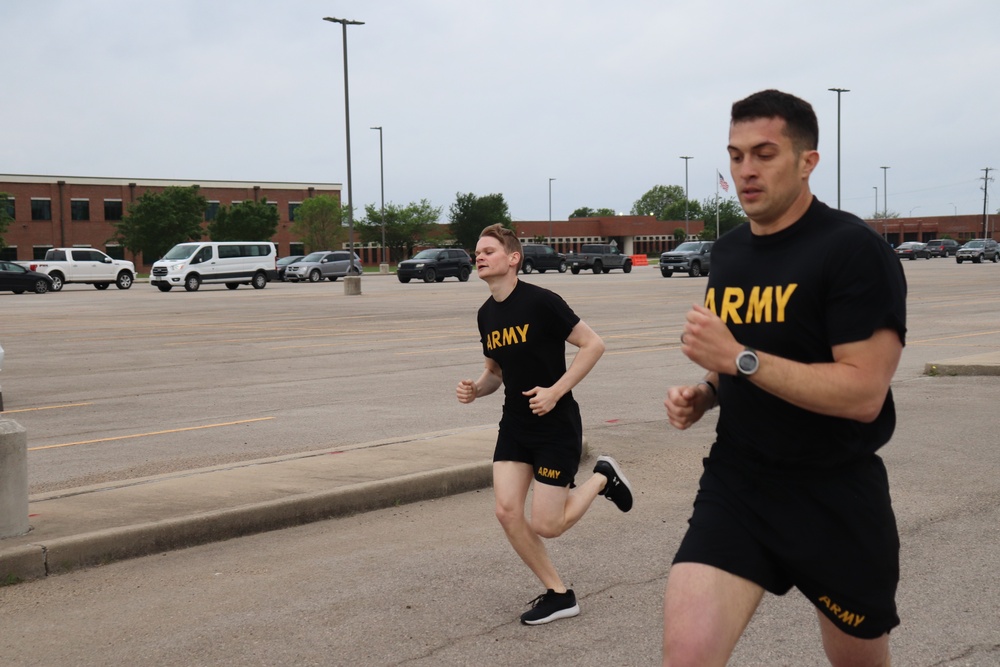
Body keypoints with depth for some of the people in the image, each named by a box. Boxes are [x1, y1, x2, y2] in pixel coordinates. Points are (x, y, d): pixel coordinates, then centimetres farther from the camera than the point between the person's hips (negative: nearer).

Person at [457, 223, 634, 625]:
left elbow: (593, 344, -14)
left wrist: (555, 391, -20)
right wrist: (476, 389, -3)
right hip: (515, 424, 7)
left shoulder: (540, 302, -16)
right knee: (507, 511, -6)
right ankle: (558, 594, 12)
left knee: (545, 525, -5)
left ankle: (602, 478, 23)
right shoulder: (486, 314, 6)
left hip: (557, 425, -7)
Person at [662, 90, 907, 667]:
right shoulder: (728, 252, 8)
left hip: (837, 497, -4)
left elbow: (862, 392, -23)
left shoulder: (855, 250, -15)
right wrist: (704, 394, 2)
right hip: (736, 483, 5)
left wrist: (737, 358, -25)